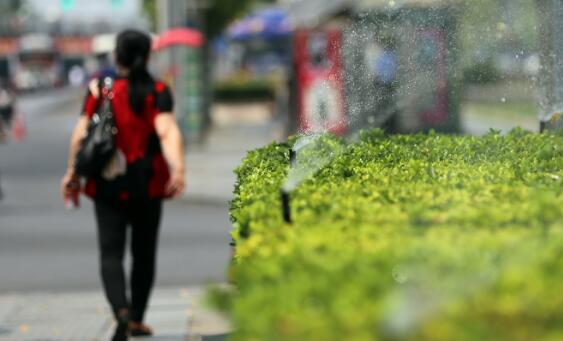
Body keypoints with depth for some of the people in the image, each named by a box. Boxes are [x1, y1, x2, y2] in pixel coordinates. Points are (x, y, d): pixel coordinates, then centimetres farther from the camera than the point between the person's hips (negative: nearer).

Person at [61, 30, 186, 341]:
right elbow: (167, 131, -18)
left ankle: (121, 311, -28)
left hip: (108, 184, -1)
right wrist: (177, 169, -28)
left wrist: (72, 172, 7)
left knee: (111, 253, -4)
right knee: (144, 252, 16)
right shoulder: (157, 91, -3)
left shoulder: (99, 88, 0)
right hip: (147, 184, 1)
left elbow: (81, 133, -3)